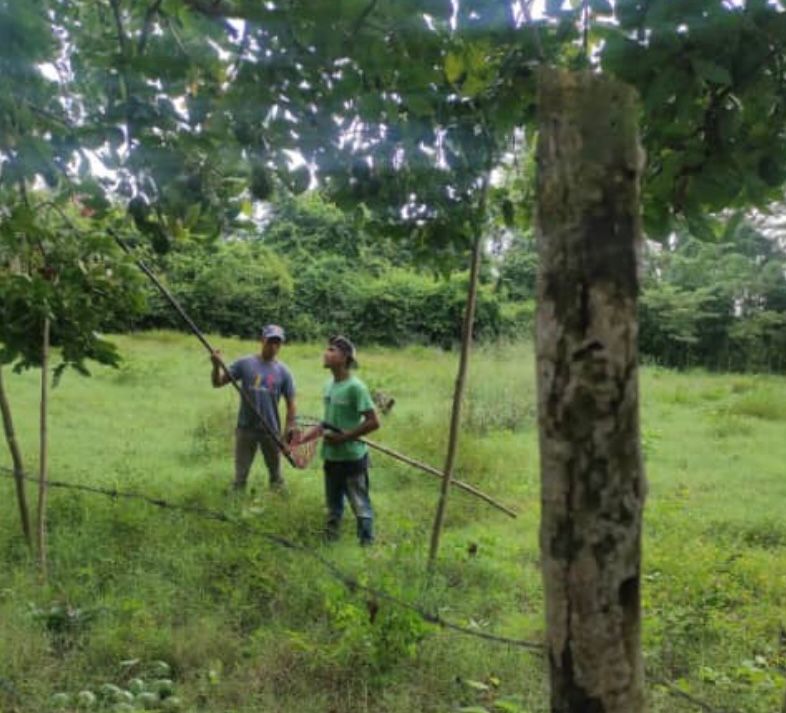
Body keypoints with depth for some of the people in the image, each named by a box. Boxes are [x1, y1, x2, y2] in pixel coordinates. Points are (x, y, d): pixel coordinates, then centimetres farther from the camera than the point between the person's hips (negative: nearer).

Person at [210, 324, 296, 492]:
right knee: (240, 476, 7)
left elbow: (290, 404, 3)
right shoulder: (245, 364, -2)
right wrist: (216, 366, -23)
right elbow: (218, 383, -4)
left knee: (276, 476, 11)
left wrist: (288, 432, -3)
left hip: (271, 431, 0)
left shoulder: (283, 371, 0)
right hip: (246, 428, 0)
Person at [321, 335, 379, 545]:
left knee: (360, 505, 3)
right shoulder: (329, 385, 5)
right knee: (333, 505, 20)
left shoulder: (355, 387, -18)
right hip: (331, 456, 7)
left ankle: (367, 545, 15)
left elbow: (373, 422, -19)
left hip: (352, 457, -7)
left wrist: (343, 437, -19)